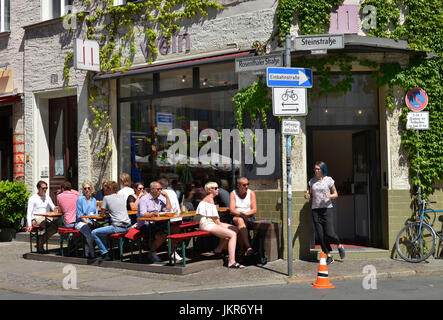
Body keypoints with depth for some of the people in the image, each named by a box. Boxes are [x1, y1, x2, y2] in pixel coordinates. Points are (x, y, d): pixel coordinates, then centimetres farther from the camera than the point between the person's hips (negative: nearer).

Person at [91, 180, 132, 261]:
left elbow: (102, 214, 6)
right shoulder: (123, 196, 14)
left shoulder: (106, 198, -1)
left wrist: (105, 212, 26)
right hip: (128, 226, 8)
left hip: (117, 226, -8)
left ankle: (105, 254, -6)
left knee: (94, 233, -2)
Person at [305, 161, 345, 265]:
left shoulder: (329, 180, 0)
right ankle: (329, 256, 10)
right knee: (320, 235, 0)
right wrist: (308, 196, -5)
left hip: (327, 209, -3)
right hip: (315, 210, 4)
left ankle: (339, 246, 20)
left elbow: (336, 194, 4)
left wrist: (330, 196, -17)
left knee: (329, 233, -12)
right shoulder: (312, 181, 10)